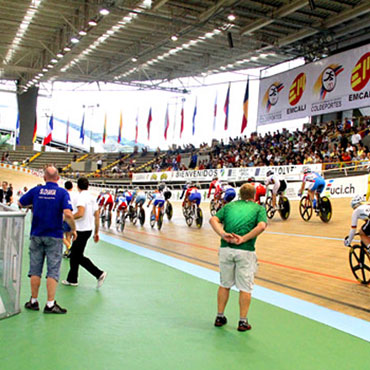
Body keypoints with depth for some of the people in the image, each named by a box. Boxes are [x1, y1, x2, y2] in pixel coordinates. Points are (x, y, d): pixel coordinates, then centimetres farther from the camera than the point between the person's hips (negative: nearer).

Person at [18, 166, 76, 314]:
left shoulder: (36, 190, 1)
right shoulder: (62, 192, -8)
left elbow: (20, 204, 11)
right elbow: (68, 214, -20)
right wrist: (73, 229, -6)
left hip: (36, 235, 3)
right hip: (54, 237, -3)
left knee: (35, 270, 11)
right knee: (53, 271, 2)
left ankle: (33, 301, 19)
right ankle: (50, 304, 1)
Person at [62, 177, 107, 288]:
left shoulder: (81, 197, -14)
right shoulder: (92, 197, 11)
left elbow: (80, 213, -27)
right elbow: (97, 216, 12)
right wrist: (96, 232, 18)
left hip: (81, 230, -9)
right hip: (88, 229, 9)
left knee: (78, 257, -3)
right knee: (74, 255, 17)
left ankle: (99, 274, -9)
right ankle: (72, 279, 23)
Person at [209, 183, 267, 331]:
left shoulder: (229, 205, 17)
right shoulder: (259, 208, 10)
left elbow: (213, 219, 2)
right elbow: (262, 226, -11)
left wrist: (223, 234, -10)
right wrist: (243, 239, -14)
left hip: (225, 249, 3)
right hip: (246, 251, -3)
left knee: (224, 284, 17)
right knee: (245, 287, 8)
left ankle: (220, 317, 25)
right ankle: (243, 321, 12)